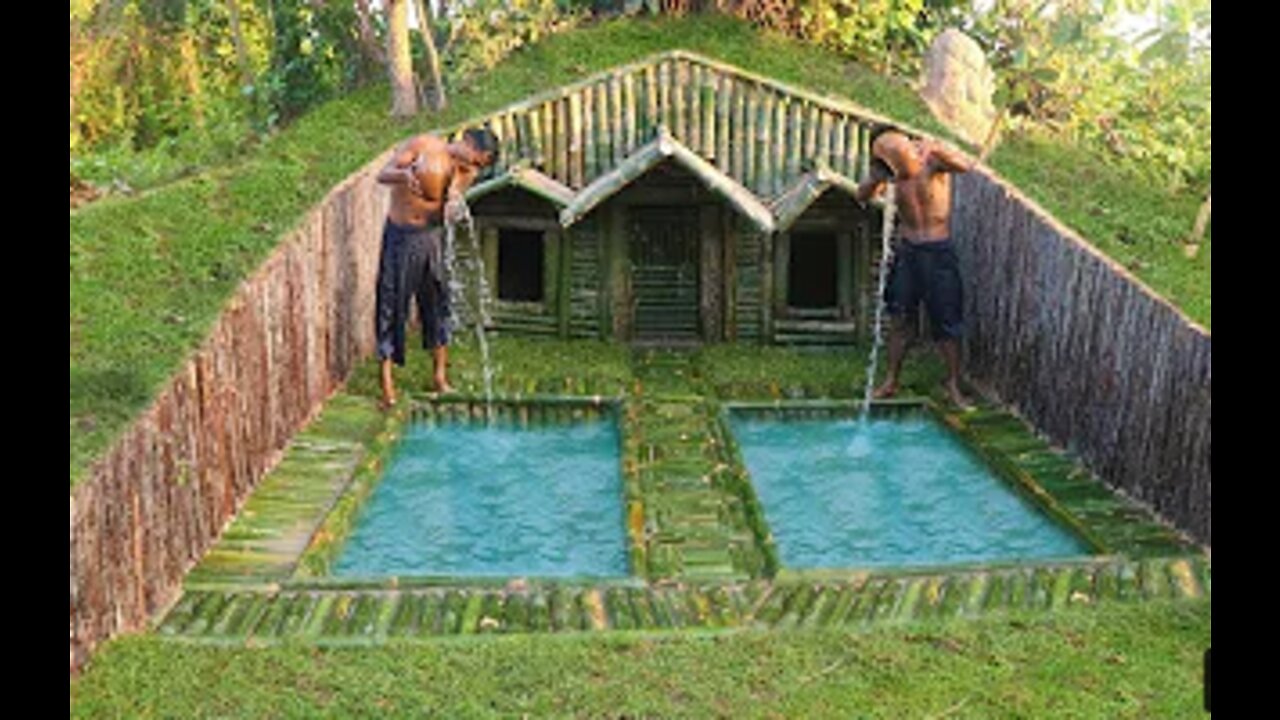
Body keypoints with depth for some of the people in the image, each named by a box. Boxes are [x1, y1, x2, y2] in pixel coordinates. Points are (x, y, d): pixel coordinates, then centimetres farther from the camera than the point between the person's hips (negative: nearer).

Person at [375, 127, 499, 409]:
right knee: (391, 304, -1)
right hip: (400, 235, -4)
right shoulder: (423, 145, -13)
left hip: (431, 236, 4)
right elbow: (383, 174, -15)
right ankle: (387, 382, 4)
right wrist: (403, 175, -37)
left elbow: (448, 216, -1)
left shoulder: (467, 174, -1)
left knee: (438, 303, 9)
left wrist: (454, 204, -25)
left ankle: (441, 377, 22)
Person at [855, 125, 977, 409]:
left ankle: (953, 386, 10)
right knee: (898, 320, 8)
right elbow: (862, 196, -8)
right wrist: (877, 178, -27)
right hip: (905, 250, 4)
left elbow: (966, 166, -33)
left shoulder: (933, 159, -15)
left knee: (947, 323, 0)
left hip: (938, 251, -4)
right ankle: (891, 381, 18)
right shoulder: (893, 169, -3)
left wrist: (934, 149, -49)